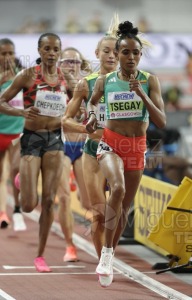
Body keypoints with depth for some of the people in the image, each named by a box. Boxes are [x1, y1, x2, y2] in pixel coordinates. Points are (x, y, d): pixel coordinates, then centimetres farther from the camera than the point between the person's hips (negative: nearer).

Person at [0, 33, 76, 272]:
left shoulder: (66, 79, 4)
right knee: (29, 205, -8)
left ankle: (40, 256, 10)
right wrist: (22, 112, -23)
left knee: (48, 201, 0)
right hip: (31, 138, -3)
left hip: (55, 139, 3)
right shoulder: (28, 75, -6)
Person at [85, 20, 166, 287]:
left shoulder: (149, 81, -6)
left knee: (125, 207, 12)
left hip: (137, 148, 2)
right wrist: (92, 116, 1)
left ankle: (111, 255, 33)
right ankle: (106, 252, -24)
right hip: (110, 144, -2)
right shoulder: (105, 81, -2)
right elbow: (93, 100, 21)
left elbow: (161, 122, -14)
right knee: (118, 189, -31)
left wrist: (141, 94, -23)